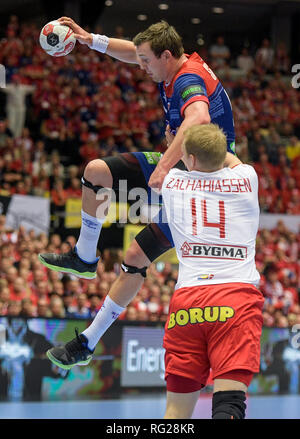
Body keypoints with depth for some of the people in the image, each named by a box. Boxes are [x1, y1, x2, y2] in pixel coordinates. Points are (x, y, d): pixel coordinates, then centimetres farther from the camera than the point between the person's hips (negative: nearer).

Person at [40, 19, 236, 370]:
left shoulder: (189, 81, -27)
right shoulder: (179, 66, 2)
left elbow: (199, 117, -50)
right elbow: (132, 53, 23)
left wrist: (165, 165, -52)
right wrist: (90, 39, 15)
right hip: (179, 165, 10)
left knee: (136, 258, -9)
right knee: (95, 171, 9)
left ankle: (87, 344, -2)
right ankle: (84, 258, 22)